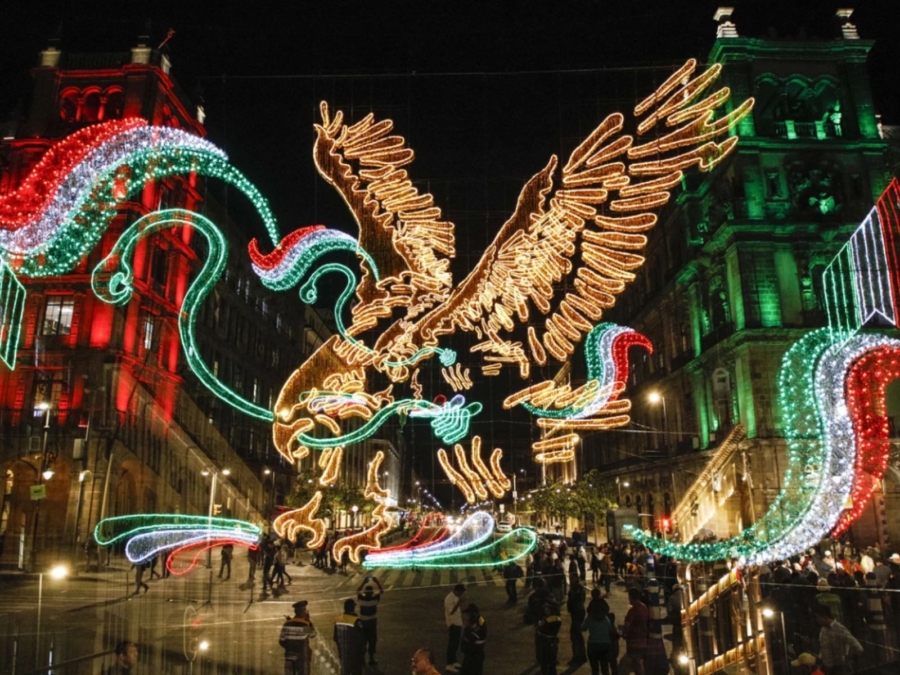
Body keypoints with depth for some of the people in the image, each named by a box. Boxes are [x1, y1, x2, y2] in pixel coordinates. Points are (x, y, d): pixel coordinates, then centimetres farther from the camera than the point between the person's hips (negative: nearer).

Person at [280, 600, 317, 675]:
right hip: (302, 657, -4)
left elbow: (281, 641, 0)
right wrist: (308, 620, 6)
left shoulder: (287, 624, -4)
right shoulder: (305, 625, -15)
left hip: (289, 656, 4)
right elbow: (312, 634, 5)